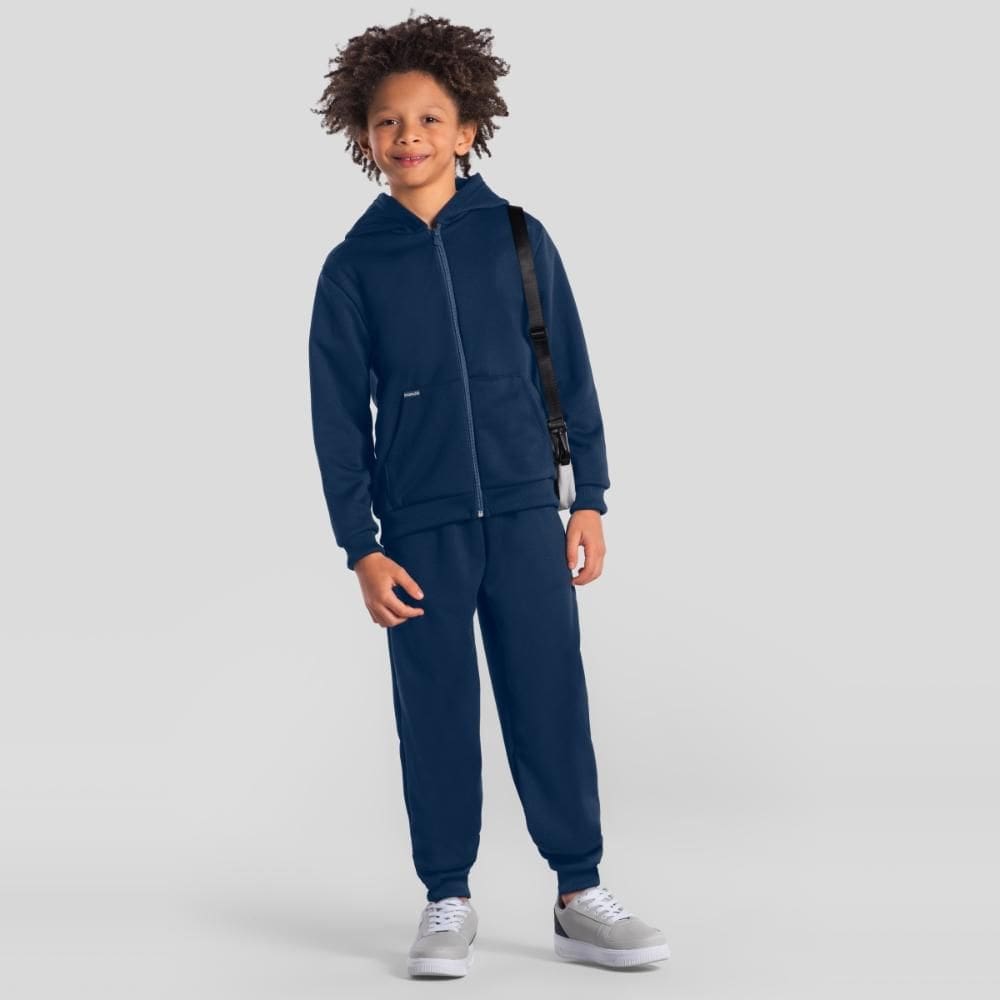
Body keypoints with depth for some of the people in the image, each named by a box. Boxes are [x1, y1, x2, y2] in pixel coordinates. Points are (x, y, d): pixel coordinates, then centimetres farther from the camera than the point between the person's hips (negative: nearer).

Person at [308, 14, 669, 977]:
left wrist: (590, 498, 5)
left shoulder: (518, 238, 2)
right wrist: (360, 548, -2)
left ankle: (580, 895, 16)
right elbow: (337, 416, 2)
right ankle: (447, 903, 19)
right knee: (436, 717, 6)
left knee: (551, 704, 3)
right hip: (419, 527, 0)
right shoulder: (352, 267, 0)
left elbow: (570, 371, 6)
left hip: (526, 511, 0)